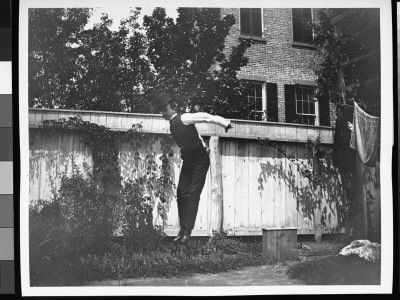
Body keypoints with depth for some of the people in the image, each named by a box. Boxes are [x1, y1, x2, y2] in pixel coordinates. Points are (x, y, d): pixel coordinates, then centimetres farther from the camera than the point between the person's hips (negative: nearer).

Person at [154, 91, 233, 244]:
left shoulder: (183, 119, -11)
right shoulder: (172, 124, 1)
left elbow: (204, 117, -11)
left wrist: (225, 123, -8)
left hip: (200, 160, -6)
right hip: (188, 161, 6)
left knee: (193, 193, -12)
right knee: (181, 192, 0)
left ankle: (188, 230, -14)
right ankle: (183, 228, 4)